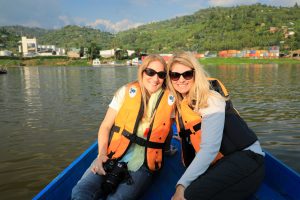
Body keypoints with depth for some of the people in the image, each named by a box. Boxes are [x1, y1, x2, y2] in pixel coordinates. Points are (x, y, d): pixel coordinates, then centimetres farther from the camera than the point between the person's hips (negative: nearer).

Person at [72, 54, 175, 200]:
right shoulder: (127, 92, 1)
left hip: (142, 166, 0)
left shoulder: (169, 99, 1)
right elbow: (105, 126, 1)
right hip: (113, 158, 1)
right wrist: (102, 154, -10)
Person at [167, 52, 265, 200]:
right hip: (219, 163, 6)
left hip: (245, 160, -6)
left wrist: (182, 183, -24)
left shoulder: (210, 99, -14)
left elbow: (210, 148, -23)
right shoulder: (180, 104, 8)